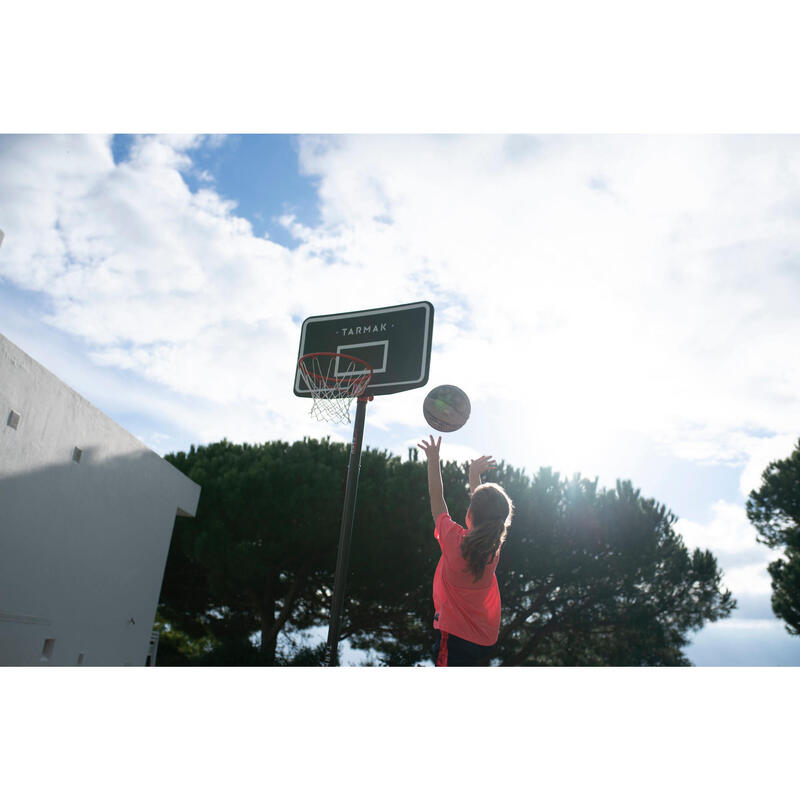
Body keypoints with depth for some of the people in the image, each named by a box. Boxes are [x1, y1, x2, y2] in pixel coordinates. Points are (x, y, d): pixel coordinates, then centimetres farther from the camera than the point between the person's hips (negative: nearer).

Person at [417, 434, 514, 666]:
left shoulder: (455, 540, -19)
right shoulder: (494, 545, -4)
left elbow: (436, 498, -4)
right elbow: (483, 507, 15)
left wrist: (433, 460, 6)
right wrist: (475, 473, 29)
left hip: (456, 636, -7)